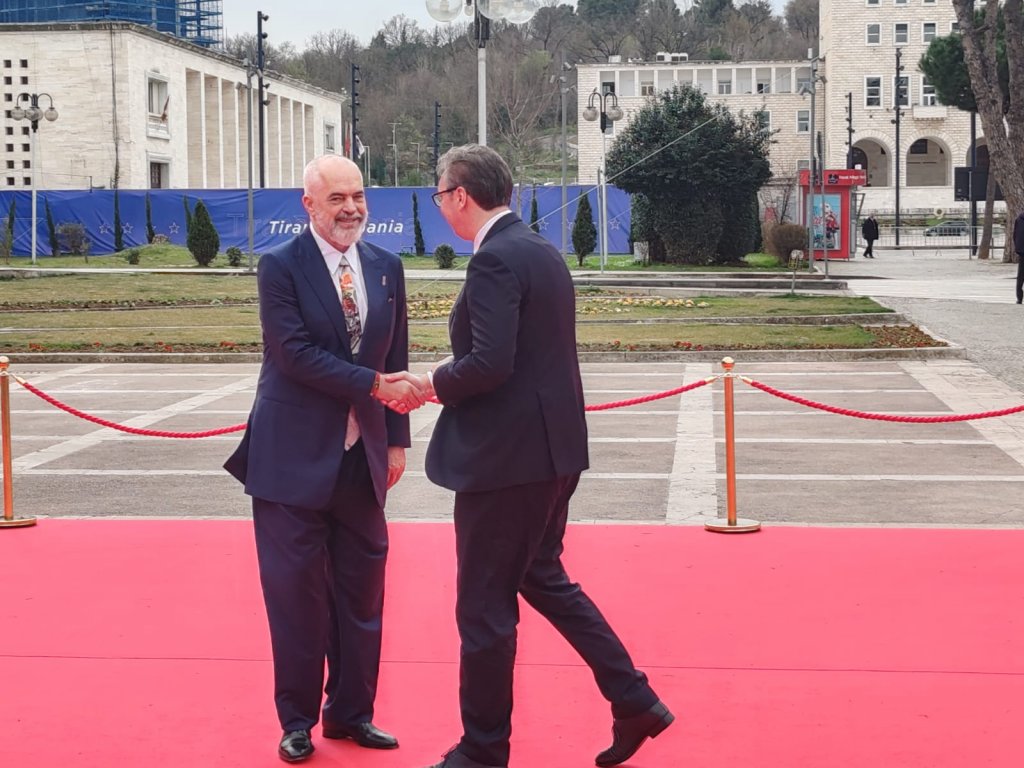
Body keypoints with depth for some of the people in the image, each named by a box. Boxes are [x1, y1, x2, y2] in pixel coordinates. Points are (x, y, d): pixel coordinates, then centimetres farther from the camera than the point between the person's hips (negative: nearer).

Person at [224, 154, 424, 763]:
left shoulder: (386, 267, 7)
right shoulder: (280, 267, -8)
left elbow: (396, 359, 11)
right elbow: (295, 353, -17)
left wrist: (397, 438, 8)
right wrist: (374, 386, -21)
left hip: (363, 455, 5)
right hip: (295, 456, -4)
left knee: (362, 588, 10)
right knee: (296, 592, 3)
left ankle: (351, 712, 25)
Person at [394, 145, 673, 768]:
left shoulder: (496, 260, -18)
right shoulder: (543, 251, 12)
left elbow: (490, 363, -26)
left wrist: (434, 382, -7)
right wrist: (449, 380, 10)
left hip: (508, 455, -10)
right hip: (554, 445, 10)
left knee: (484, 605, 3)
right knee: (543, 577, 23)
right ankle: (634, 702, 22)